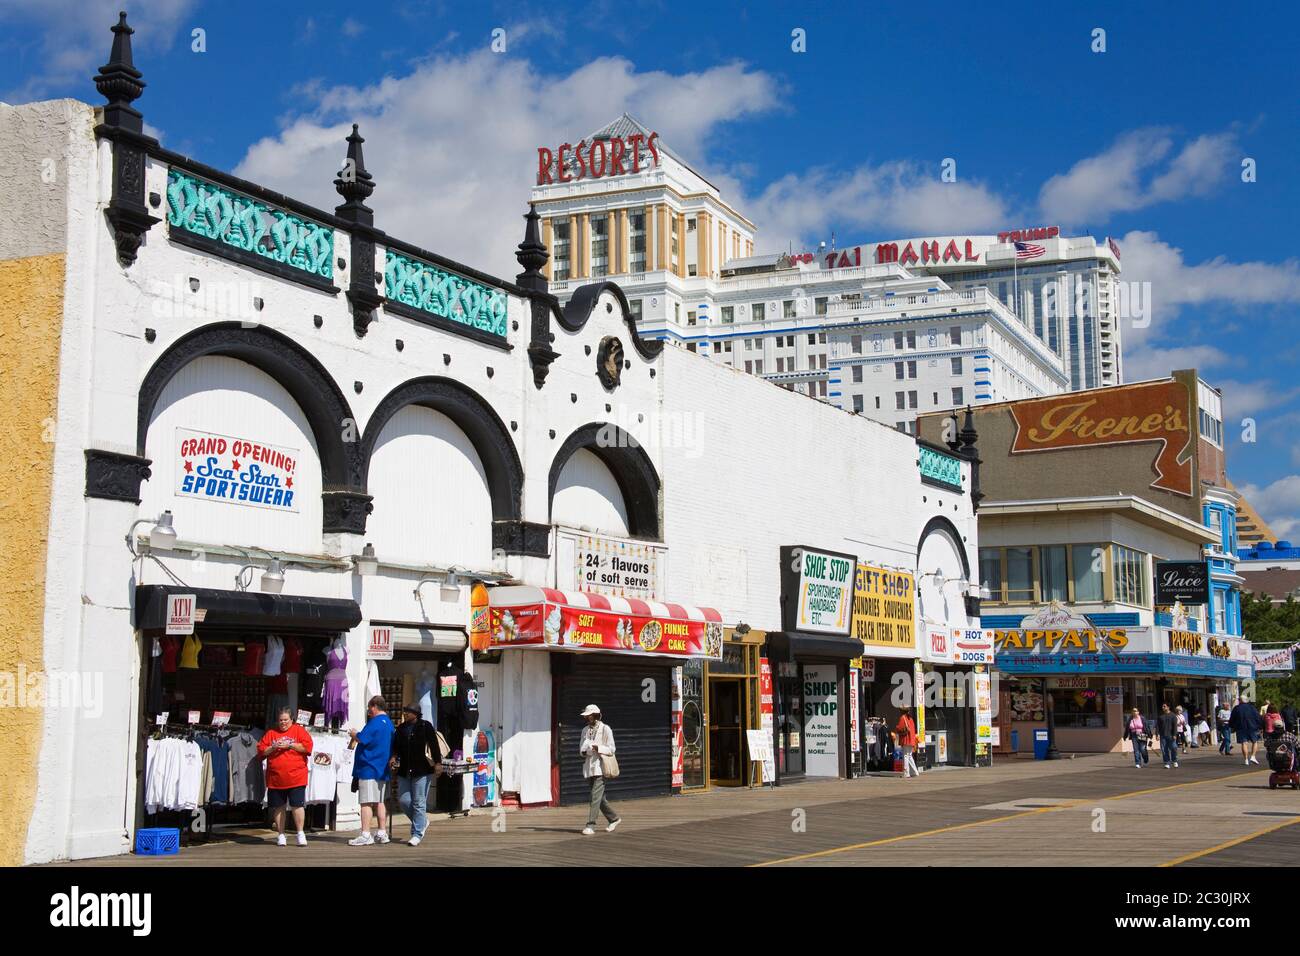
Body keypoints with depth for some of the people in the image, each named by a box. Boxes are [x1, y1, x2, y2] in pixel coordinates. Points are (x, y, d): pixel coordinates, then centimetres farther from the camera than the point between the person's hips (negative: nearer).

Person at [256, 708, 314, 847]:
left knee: (297, 805, -5)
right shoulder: (271, 733, 11)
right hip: (275, 779, 3)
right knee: (278, 807, 8)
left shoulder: (299, 731, 5)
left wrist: (289, 745, -13)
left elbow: (307, 746, -8)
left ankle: (300, 833, 5)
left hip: (296, 777, -3)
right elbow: (261, 751, 7)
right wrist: (273, 748, -11)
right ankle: (280, 835, 17)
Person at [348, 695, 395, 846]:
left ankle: (365, 835, -10)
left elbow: (361, 739, -19)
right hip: (383, 769, 9)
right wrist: (357, 735, 22)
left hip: (369, 768, -9)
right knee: (380, 801, 12)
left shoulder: (375, 722, -14)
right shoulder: (389, 723, 16)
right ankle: (382, 833, 13)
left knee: (366, 802, -8)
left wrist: (353, 734, 1)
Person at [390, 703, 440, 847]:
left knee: (418, 802, -4)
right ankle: (422, 821, 27)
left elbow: (434, 745, -8)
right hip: (404, 771, 6)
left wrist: (437, 763, -16)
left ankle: (417, 834, 4)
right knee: (403, 800, 4)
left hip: (422, 771, -6)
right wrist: (394, 756, -4)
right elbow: (396, 745, 16)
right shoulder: (401, 728, 12)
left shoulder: (425, 726, -4)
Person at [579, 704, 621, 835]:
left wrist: (598, 748, -24)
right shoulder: (585, 730, 15)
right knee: (599, 797, 12)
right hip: (589, 767, 7)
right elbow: (581, 747, 20)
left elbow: (611, 750, -8)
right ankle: (614, 818, 27)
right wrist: (584, 752, -3)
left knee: (595, 796, -13)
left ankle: (591, 825, -15)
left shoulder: (605, 729, -5)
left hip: (600, 767, -7)